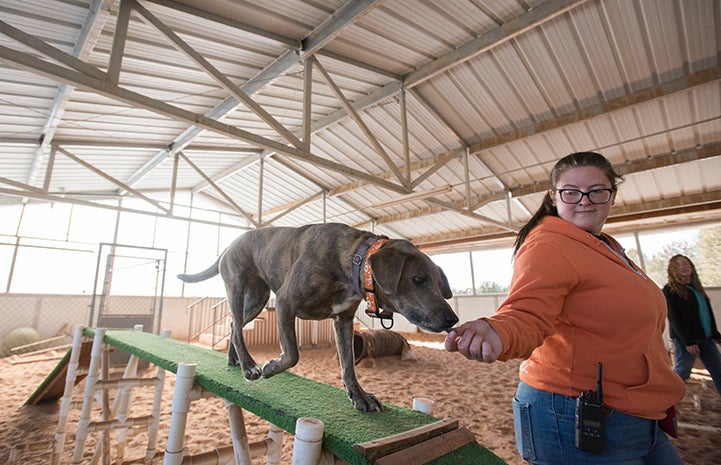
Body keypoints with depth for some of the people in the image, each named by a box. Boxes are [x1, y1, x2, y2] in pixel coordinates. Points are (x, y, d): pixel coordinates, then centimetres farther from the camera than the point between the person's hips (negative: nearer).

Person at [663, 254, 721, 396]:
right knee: (681, 373, 0)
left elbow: (708, 313, 19)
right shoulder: (670, 289, -9)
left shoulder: (696, 287, 14)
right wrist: (688, 341, -18)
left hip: (706, 338, 7)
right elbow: (674, 318, -14)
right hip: (685, 339, -7)